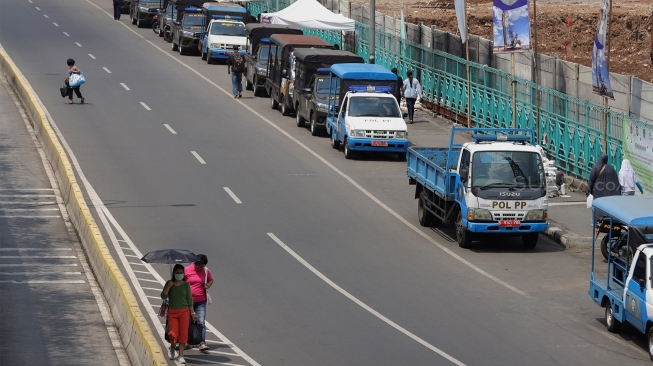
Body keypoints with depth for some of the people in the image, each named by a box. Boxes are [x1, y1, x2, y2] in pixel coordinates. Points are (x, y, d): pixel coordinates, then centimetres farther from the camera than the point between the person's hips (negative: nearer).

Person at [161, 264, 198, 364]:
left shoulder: (186, 285, 3)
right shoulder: (169, 283, 2)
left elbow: (189, 300, 5)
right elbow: (163, 296, -6)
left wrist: (193, 313, 2)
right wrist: (169, 286, -17)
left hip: (184, 312, 1)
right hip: (172, 312, -1)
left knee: (183, 334, -3)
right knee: (173, 334, -10)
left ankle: (181, 356, 6)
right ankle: (172, 347, 23)